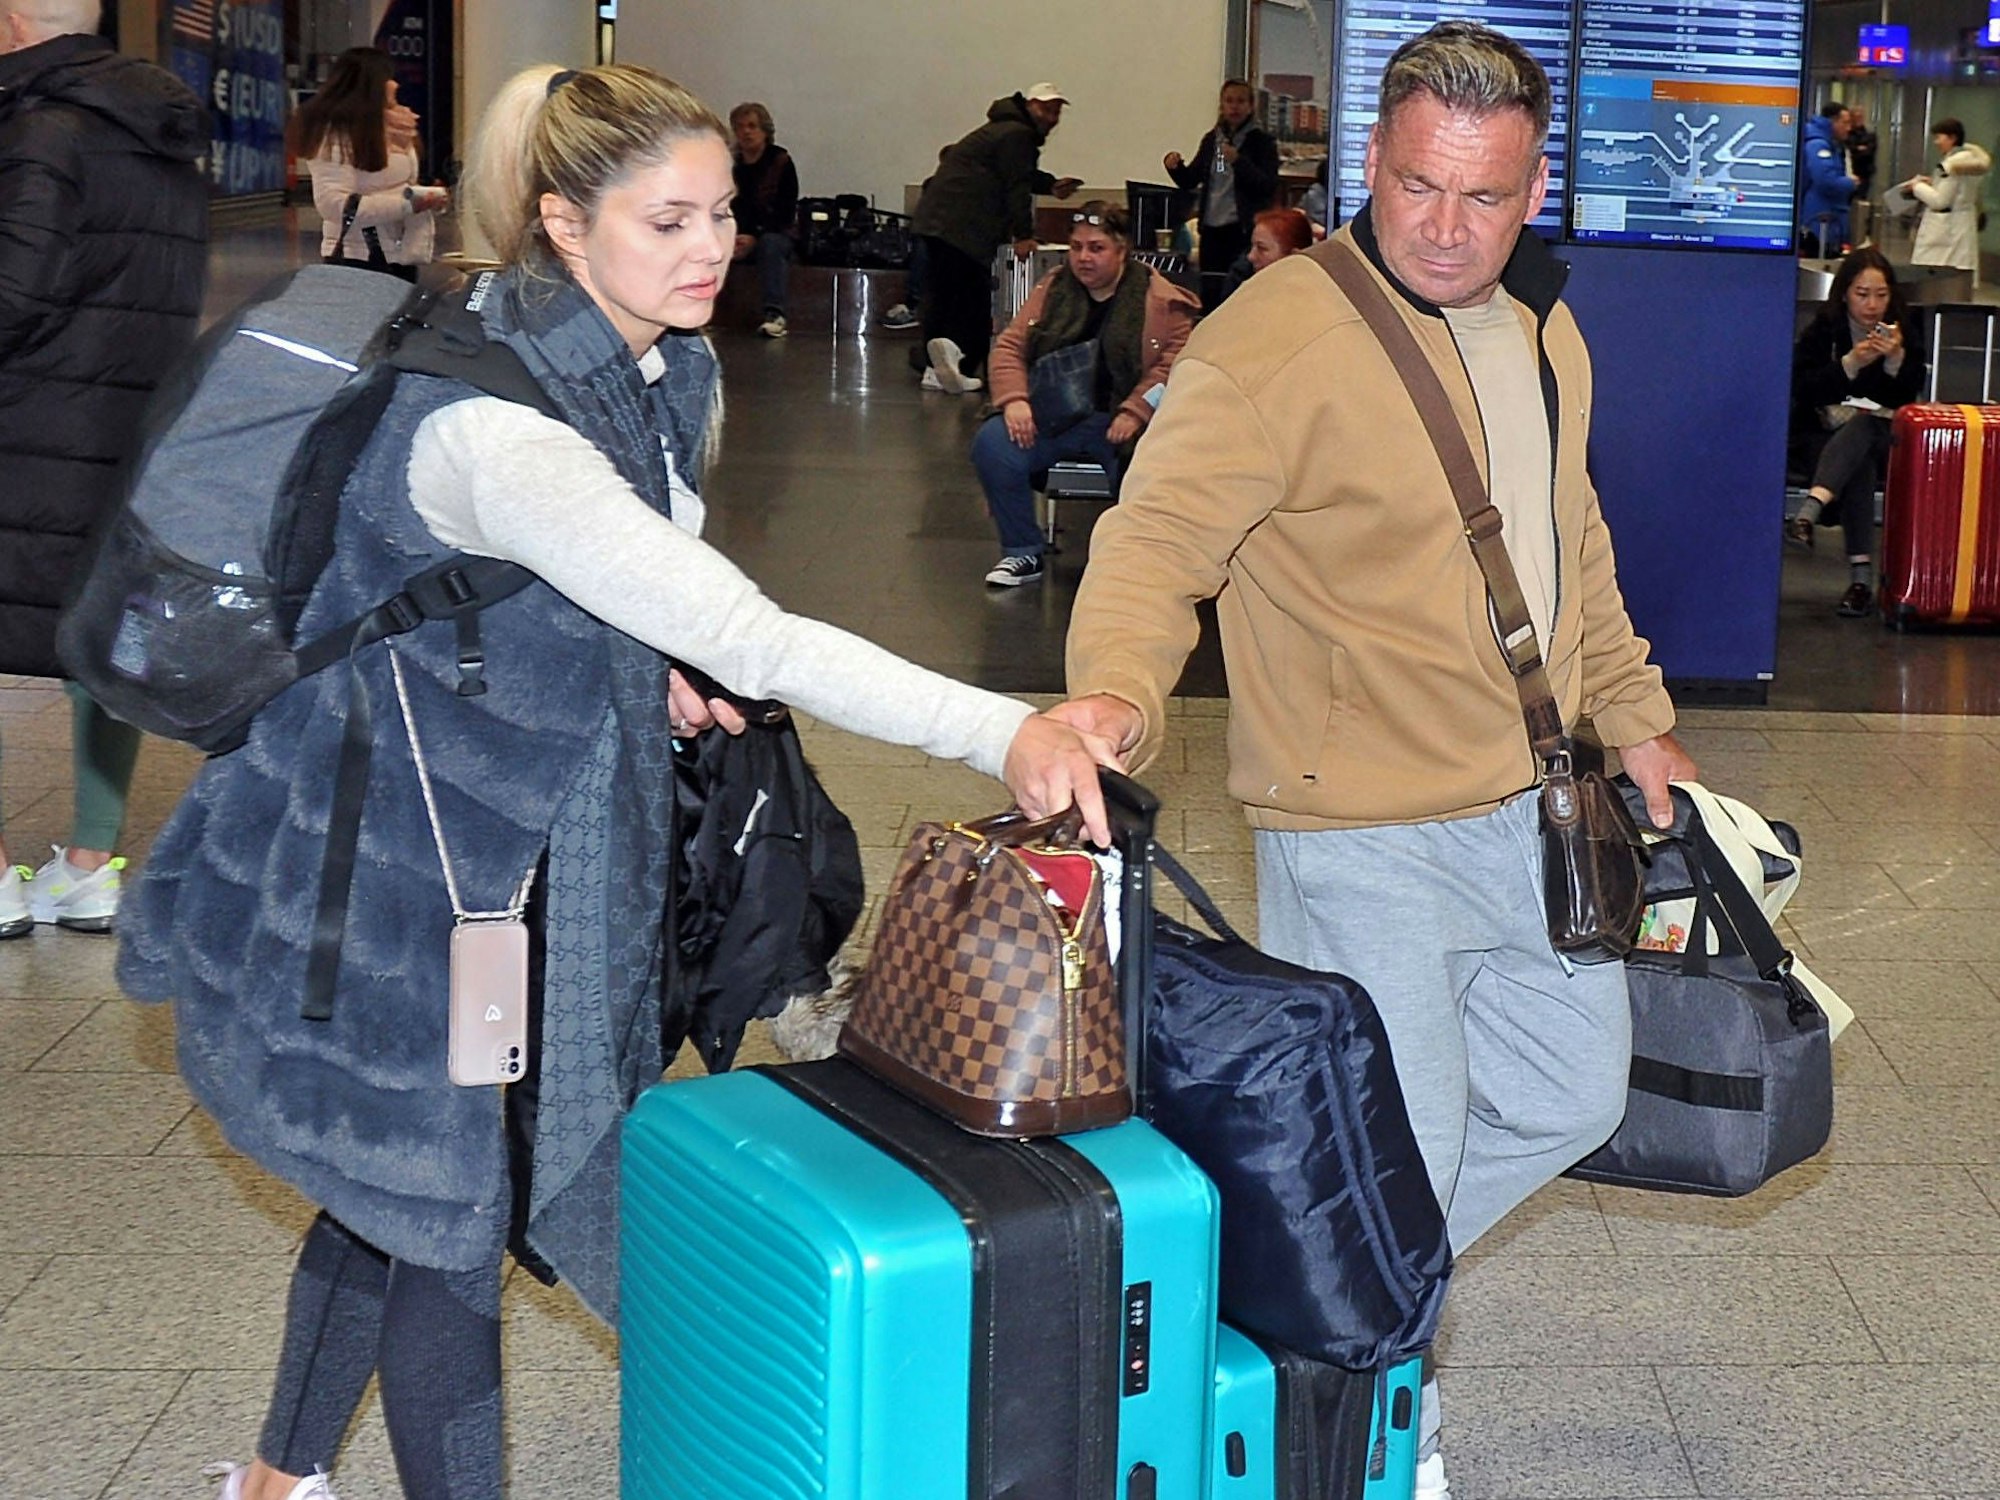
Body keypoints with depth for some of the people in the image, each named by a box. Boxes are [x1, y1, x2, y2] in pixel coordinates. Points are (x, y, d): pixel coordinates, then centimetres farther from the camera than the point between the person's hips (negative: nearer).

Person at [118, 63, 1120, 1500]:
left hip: (530, 829, 9)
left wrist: (653, 657, -4)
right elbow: (747, 639, -41)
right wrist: (999, 732, -45)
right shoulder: (494, 422, -33)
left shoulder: (672, 372, -2)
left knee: (395, 1180, 22)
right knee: (445, 1198, 3)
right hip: (408, 846, -9)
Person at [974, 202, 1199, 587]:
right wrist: (1014, 400, -7)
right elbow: (1011, 345, 12)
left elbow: (1174, 362, -6)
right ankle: (1022, 553, -7)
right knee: (992, 444, -23)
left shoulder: (1160, 301, 1)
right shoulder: (1052, 289, 14)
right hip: (1052, 415, 4)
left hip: (1117, 421, -3)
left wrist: (1134, 413, -19)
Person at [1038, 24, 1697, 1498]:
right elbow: (1161, 533, -27)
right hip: (1367, 839, -8)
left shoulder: (1544, 333, 9)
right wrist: (1113, 691, -44)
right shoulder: (1277, 338, -18)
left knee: (1574, 1095, 21)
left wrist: (1634, 717, 24)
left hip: (1534, 809, 9)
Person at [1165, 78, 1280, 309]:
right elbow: (1189, 181, 17)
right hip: (1212, 229, 5)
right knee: (1209, 294, 4)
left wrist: (1238, 161, -23)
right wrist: (1174, 166, -4)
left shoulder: (1262, 141, -2)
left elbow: (1269, 186, -12)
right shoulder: (1212, 139, 13)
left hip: (1244, 230, -5)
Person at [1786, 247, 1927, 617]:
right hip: (1823, 437, -1)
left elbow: (1911, 396, -1)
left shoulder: (1904, 332, 6)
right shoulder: (1823, 330, 1)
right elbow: (1801, 389, -11)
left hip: (1882, 438, 1)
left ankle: (1809, 514, -58)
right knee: (1859, 466, -36)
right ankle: (1861, 578, -48)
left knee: (1861, 427, -36)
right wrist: (1851, 363, -22)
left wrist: (1897, 359, -20)